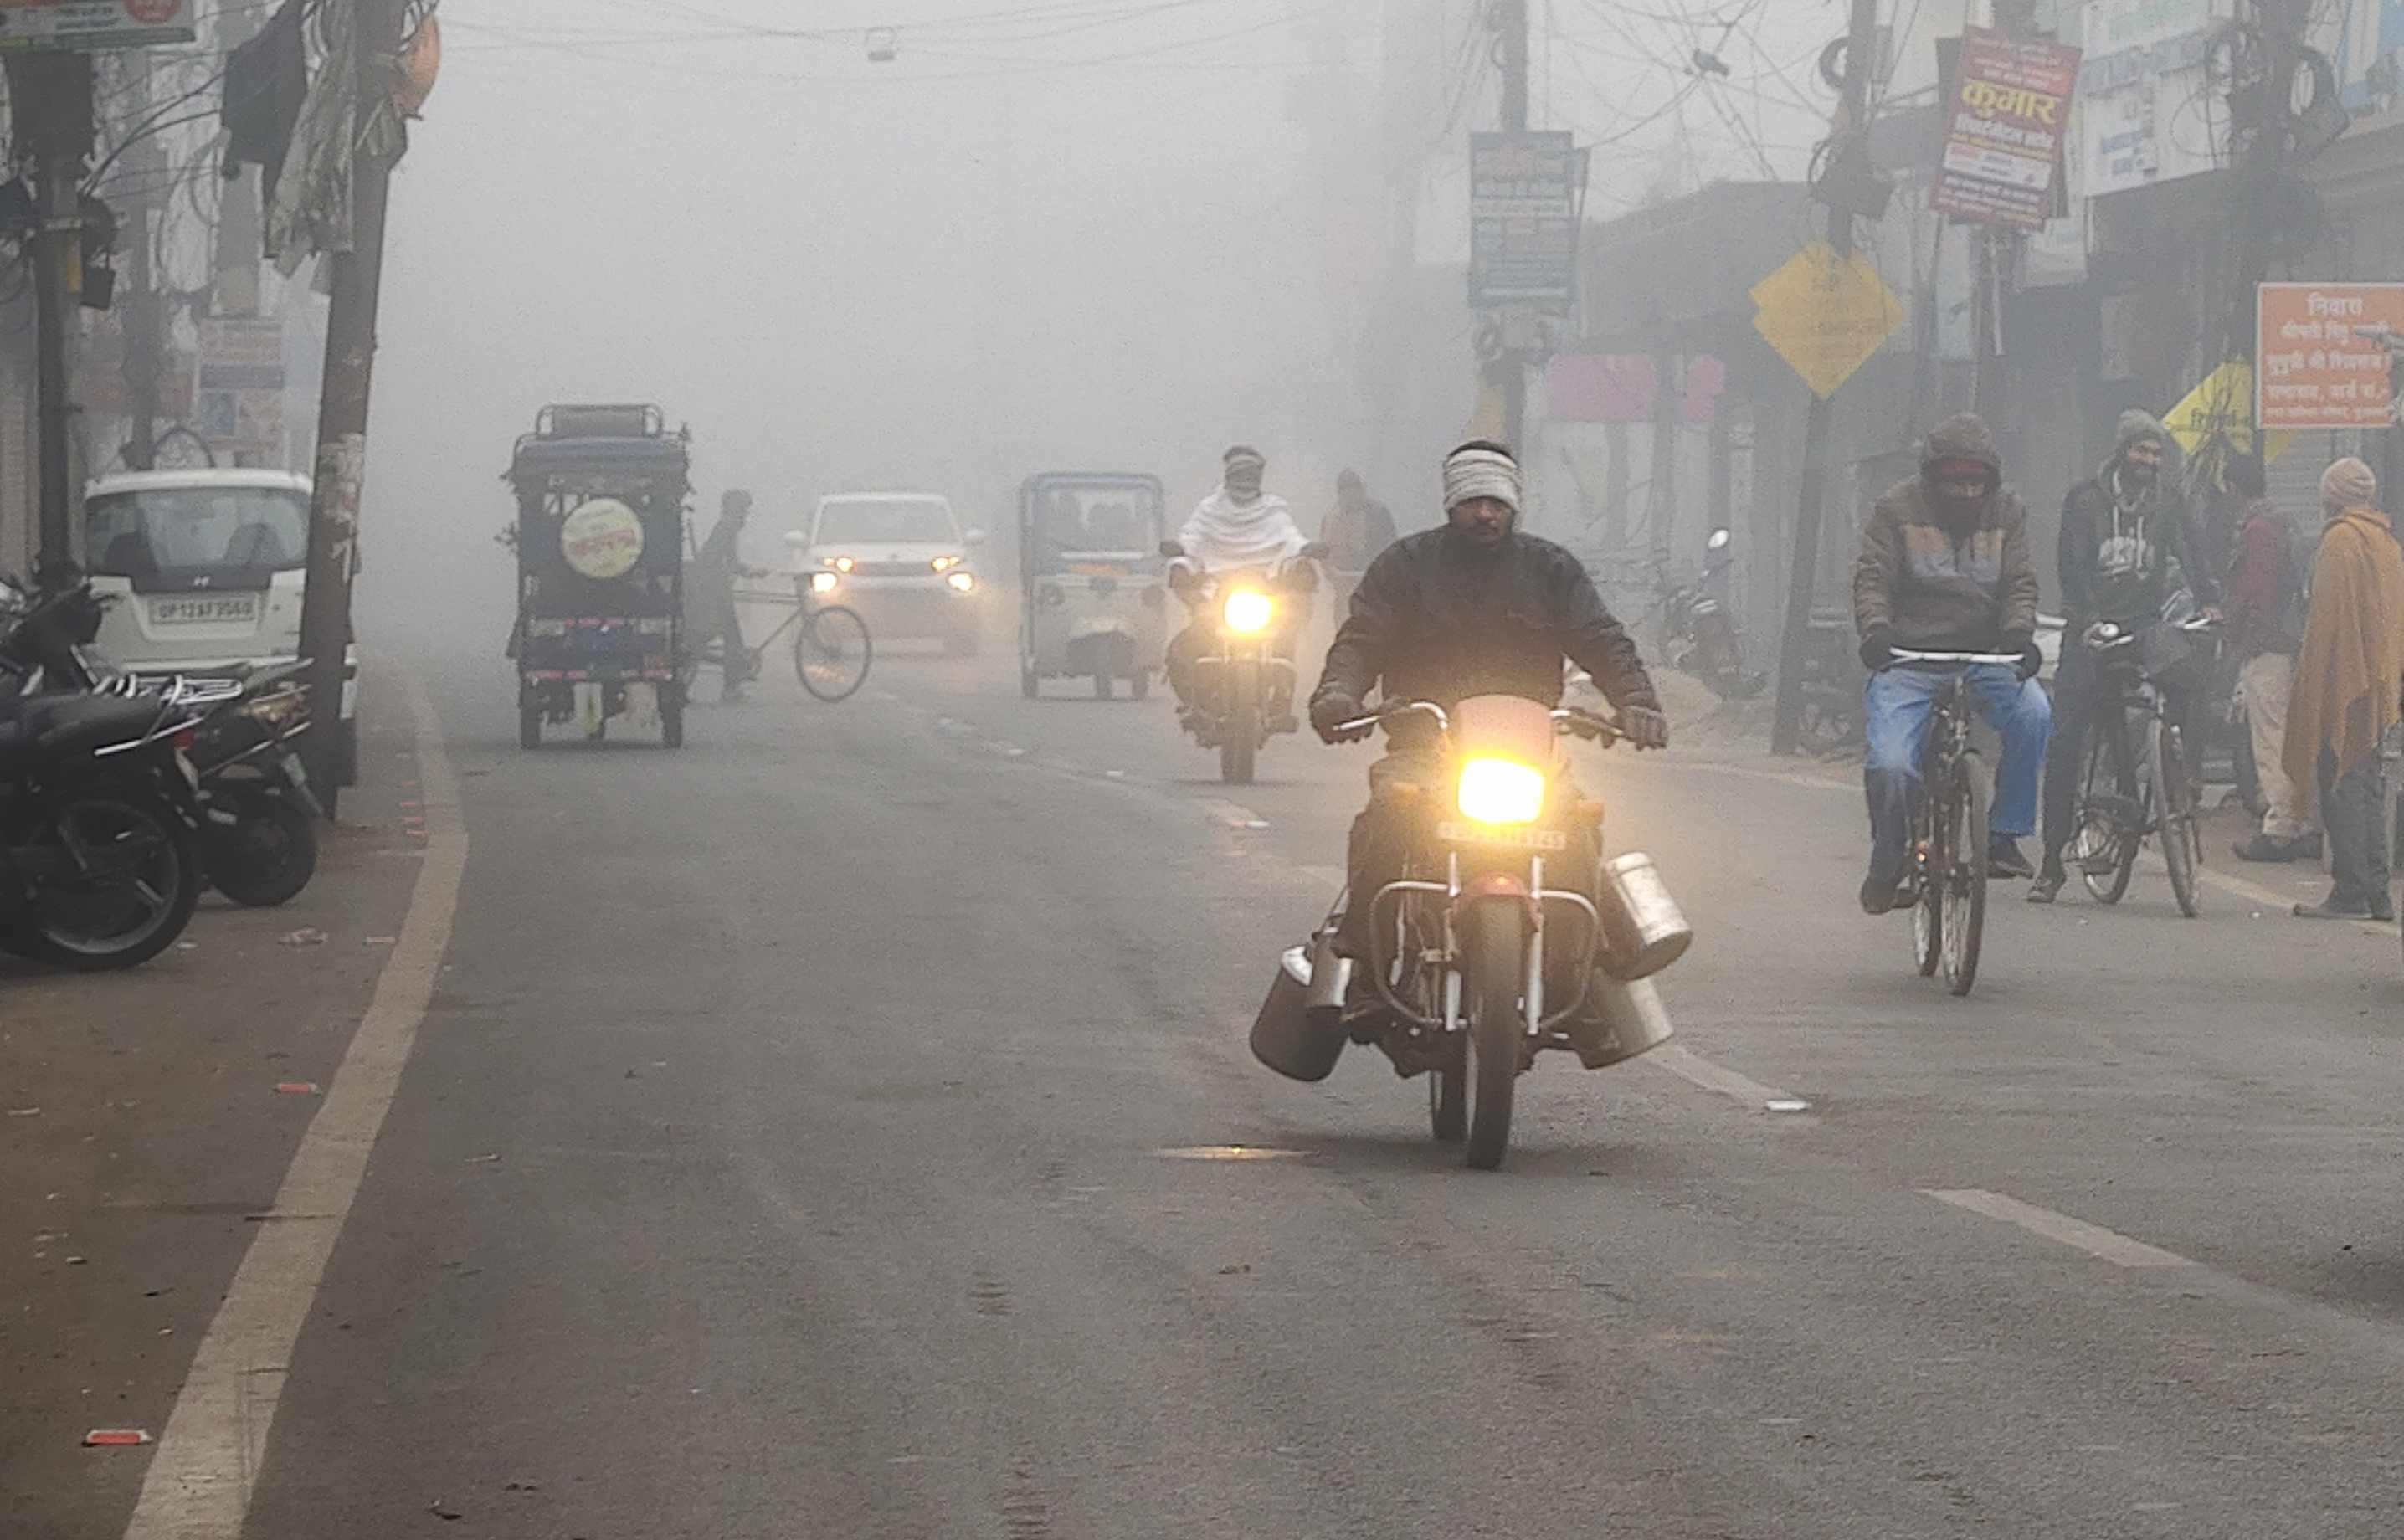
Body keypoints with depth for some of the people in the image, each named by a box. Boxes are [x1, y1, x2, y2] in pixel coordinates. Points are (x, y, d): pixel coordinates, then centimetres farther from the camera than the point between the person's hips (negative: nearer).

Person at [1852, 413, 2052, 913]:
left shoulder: (2007, 511, 7)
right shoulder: (1898, 508, 0)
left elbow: (2020, 584, 3)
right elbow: (1872, 577, -5)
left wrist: (2018, 634, -18)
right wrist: (1876, 628, -26)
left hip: (1985, 655, 2)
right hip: (1909, 656, -2)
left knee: (2033, 713, -29)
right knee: (1891, 764, -19)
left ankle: (2004, 834, -16)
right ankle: (1887, 862, 9)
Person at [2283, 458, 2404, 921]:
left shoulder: (2340, 541, -11)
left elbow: (2326, 620, -14)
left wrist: (2311, 684, -11)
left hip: (2343, 682, -8)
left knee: (2341, 787, -7)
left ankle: (2350, 893, -11)